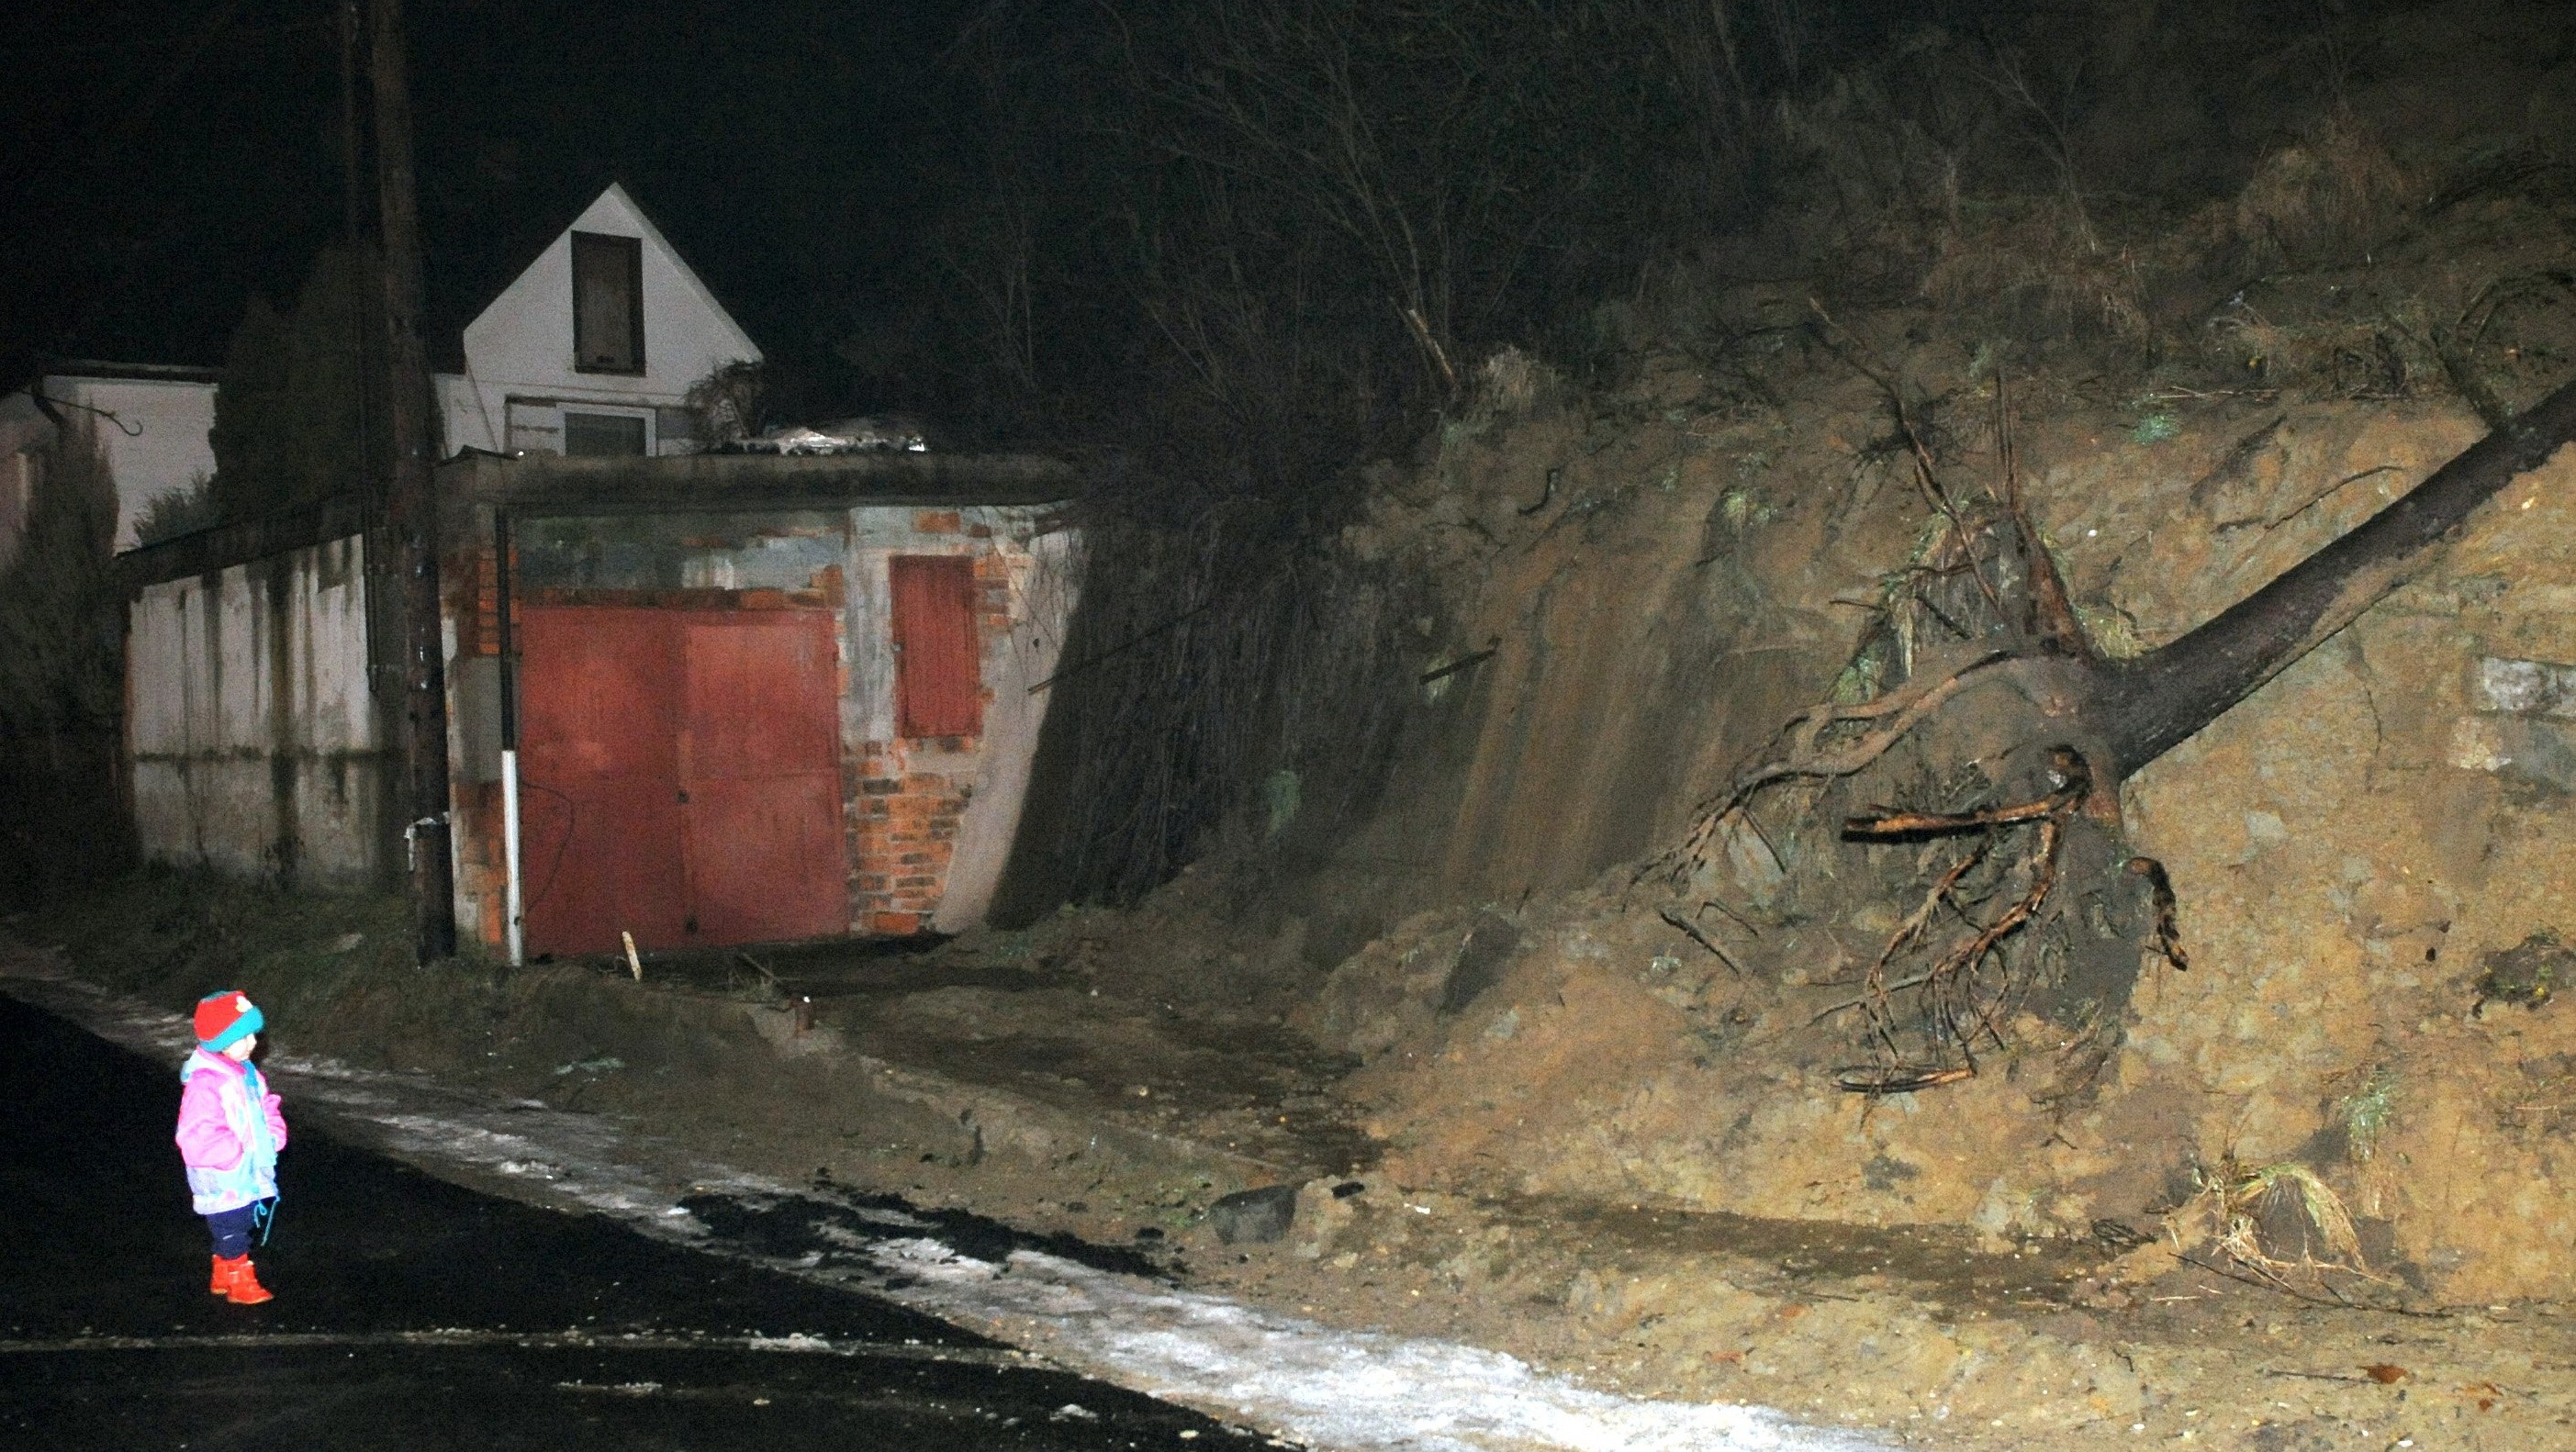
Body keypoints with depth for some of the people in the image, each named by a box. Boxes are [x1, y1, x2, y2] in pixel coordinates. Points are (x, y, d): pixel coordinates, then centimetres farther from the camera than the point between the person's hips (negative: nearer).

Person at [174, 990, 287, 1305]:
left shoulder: (248, 1075, 5)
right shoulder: (205, 1085, -24)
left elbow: (267, 1110, 17)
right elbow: (197, 1140, -29)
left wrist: (274, 1137, -1)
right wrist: (239, 1151, -24)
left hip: (250, 1178, 9)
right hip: (223, 1184, -9)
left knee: (234, 1232, 21)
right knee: (231, 1234, 4)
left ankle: (223, 1278, 36)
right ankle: (241, 1284, 16)